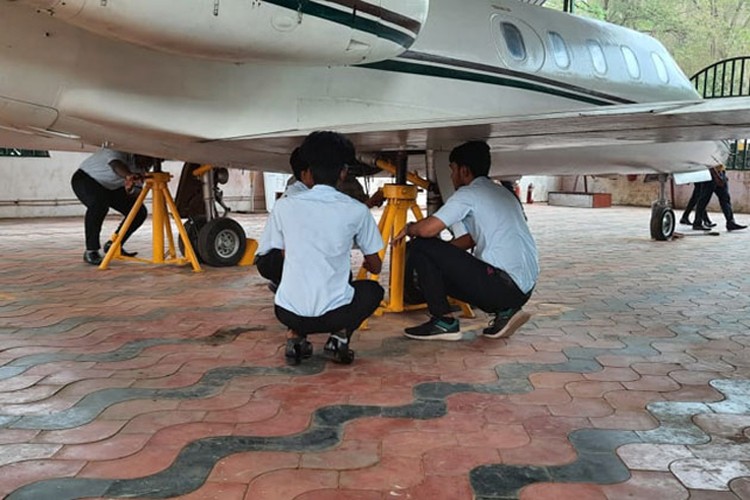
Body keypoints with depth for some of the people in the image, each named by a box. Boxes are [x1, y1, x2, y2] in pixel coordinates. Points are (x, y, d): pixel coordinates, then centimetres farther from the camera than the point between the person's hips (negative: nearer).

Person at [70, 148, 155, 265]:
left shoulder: (143, 162, -14)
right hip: (85, 178, -6)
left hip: (112, 186, 7)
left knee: (140, 212, -8)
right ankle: (91, 251, -26)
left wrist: (130, 187, -39)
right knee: (99, 204, -37)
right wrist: (128, 176, -80)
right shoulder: (118, 151, -33)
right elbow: (116, 165, -58)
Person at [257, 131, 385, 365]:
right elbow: (375, 268, 11)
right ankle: (340, 335, 5)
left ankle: (295, 336, 11)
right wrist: (368, 264, 36)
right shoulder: (357, 210, -2)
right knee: (373, 290, 29)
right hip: (333, 314, -2)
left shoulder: (284, 206, 0)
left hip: (288, 313, 2)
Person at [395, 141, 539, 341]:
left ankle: (444, 321, 1)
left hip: (503, 284, -9)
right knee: (445, 271, 27)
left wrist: (409, 228, 7)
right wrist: (440, 252, 26)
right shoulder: (504, 193, 22)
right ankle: (505, 311, 13)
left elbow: (428, 229, -15)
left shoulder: (468, 194, -5)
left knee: (420, 247, -4)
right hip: (524, 289, 9)